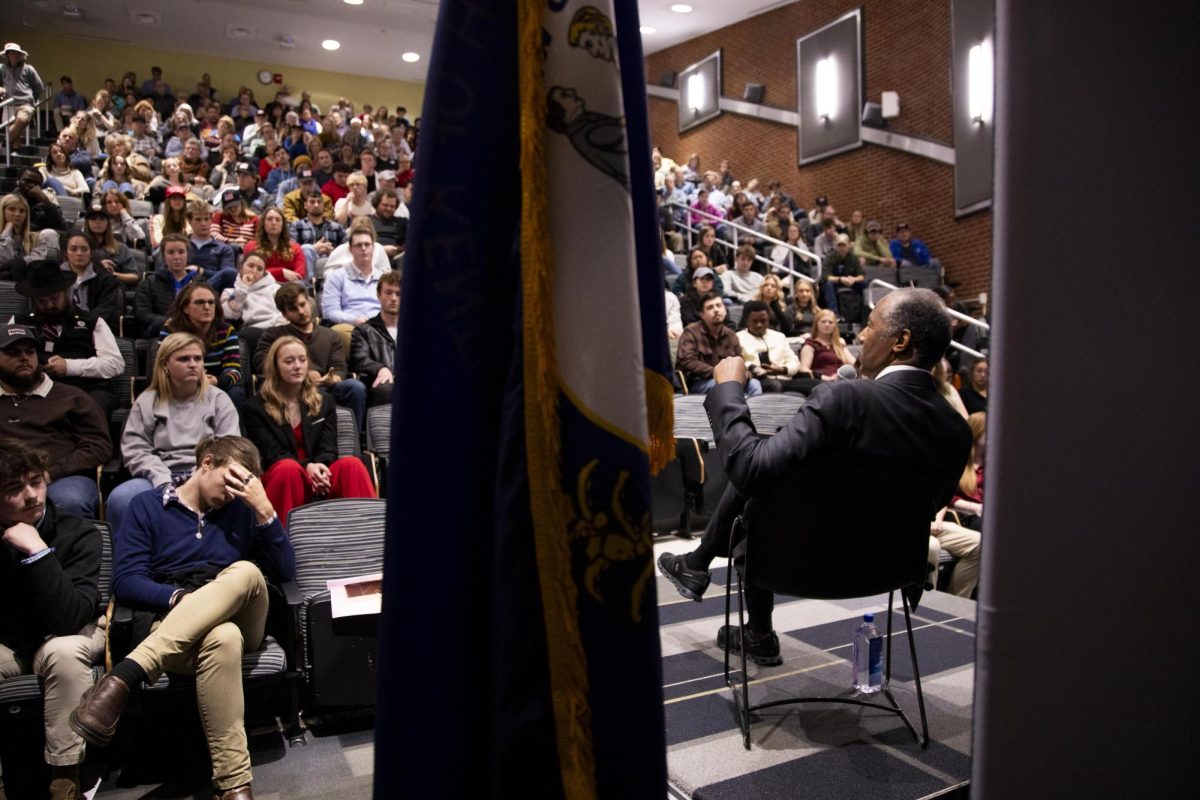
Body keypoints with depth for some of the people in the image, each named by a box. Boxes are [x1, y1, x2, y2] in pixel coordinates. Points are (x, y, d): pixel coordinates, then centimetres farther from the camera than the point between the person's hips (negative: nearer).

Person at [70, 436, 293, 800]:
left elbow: (285, 571, 6)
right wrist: (181, 597, -17)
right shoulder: (148, 506, 12)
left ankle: (126, 675, -40)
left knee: (246, 571, -33)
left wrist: (264, 507, -3)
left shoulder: (241, 510, 18)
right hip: (171, 626, -2)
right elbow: (125, 581, 0)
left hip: (240, 619, 3)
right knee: (222, 638, -39)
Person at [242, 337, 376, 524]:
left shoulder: (324, 402, 14)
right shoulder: (256, 407, 5)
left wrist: (319, 468, -20)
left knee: (351, 464, -28)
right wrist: (307, 467, -24)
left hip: (318, 474, 3)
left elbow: (328, 449, 5)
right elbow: (272, 455, -5)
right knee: (289, 467, -37)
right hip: (280, 478, -2)